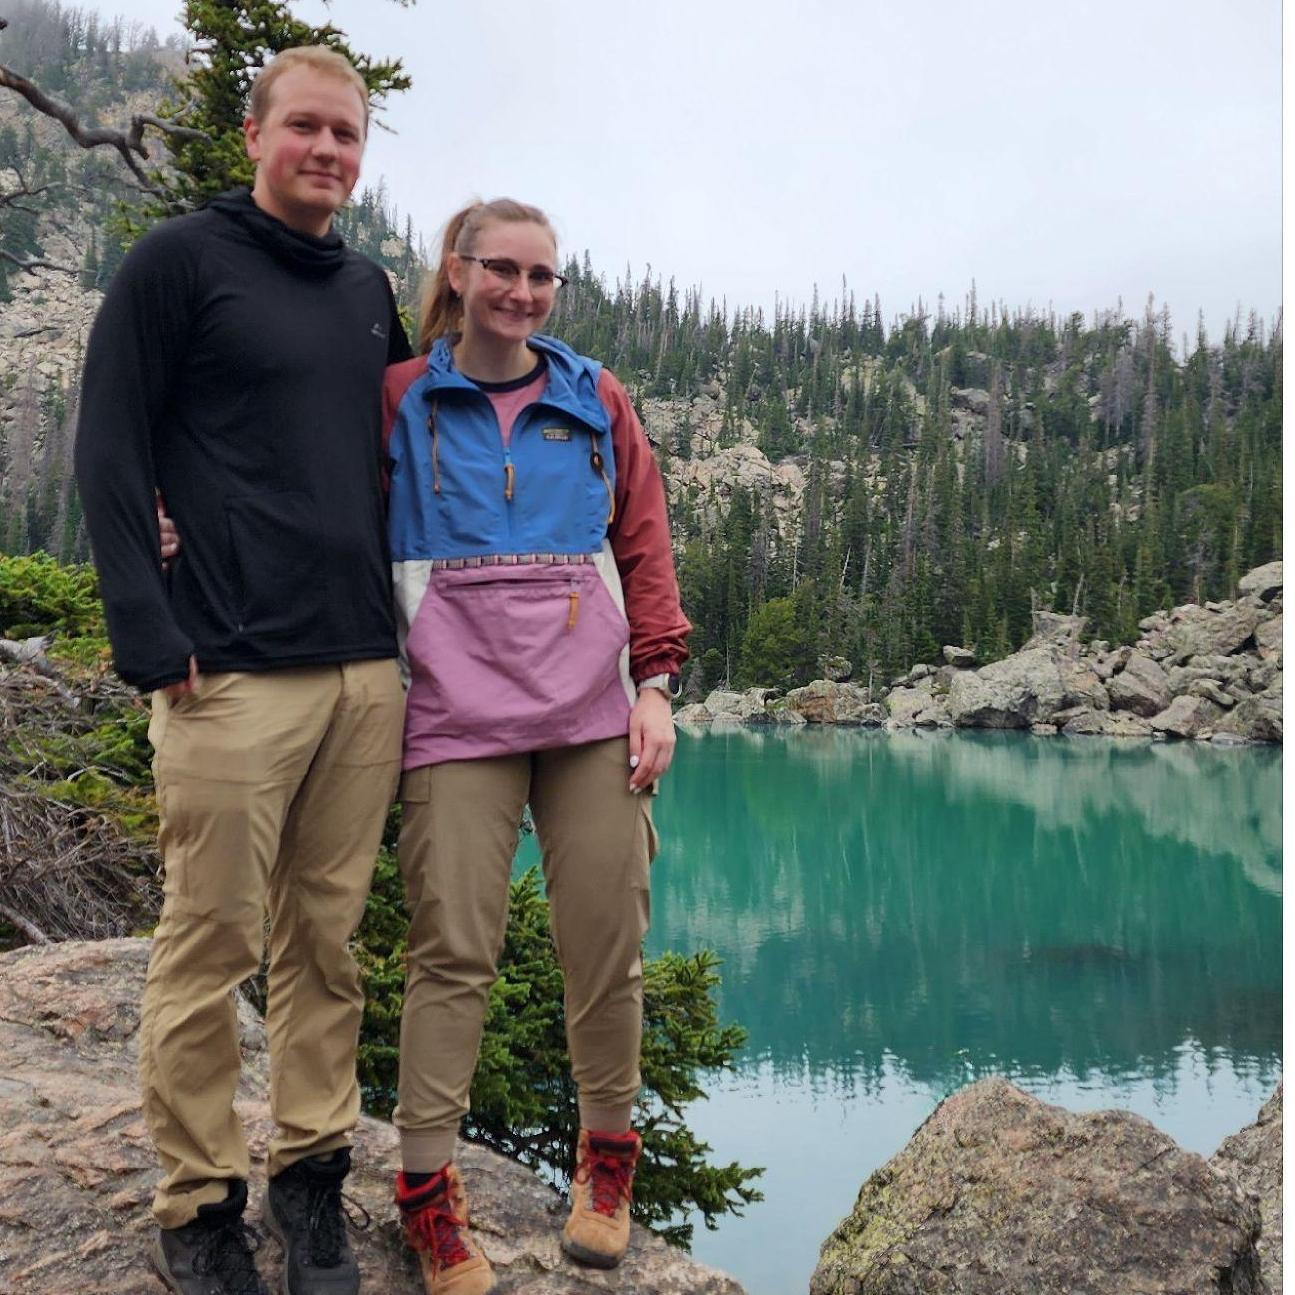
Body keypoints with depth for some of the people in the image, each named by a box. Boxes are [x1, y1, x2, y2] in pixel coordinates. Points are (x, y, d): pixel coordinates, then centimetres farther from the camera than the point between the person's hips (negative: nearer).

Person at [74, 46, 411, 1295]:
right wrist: (153, 640, -12)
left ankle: (309, 1173, 24)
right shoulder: (179, 261, 1)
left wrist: (402, 618, 18)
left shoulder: (368, 290, 17)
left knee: (326, 943, 10)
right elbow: (109, 457, -4)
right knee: (209, 946, 2)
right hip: (232, 673, -5)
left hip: (364, 673, 5)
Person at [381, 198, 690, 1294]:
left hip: (593, 708, 2)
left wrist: (655, 684, 1)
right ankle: (428, 1186, 11)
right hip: (459, 707, -2)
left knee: (607, 938, 4)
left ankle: (608, 1160, 24)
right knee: (455, 946, -4)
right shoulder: (399, 401, 10)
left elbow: (645, 548, 11)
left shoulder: (595, 400, 14)